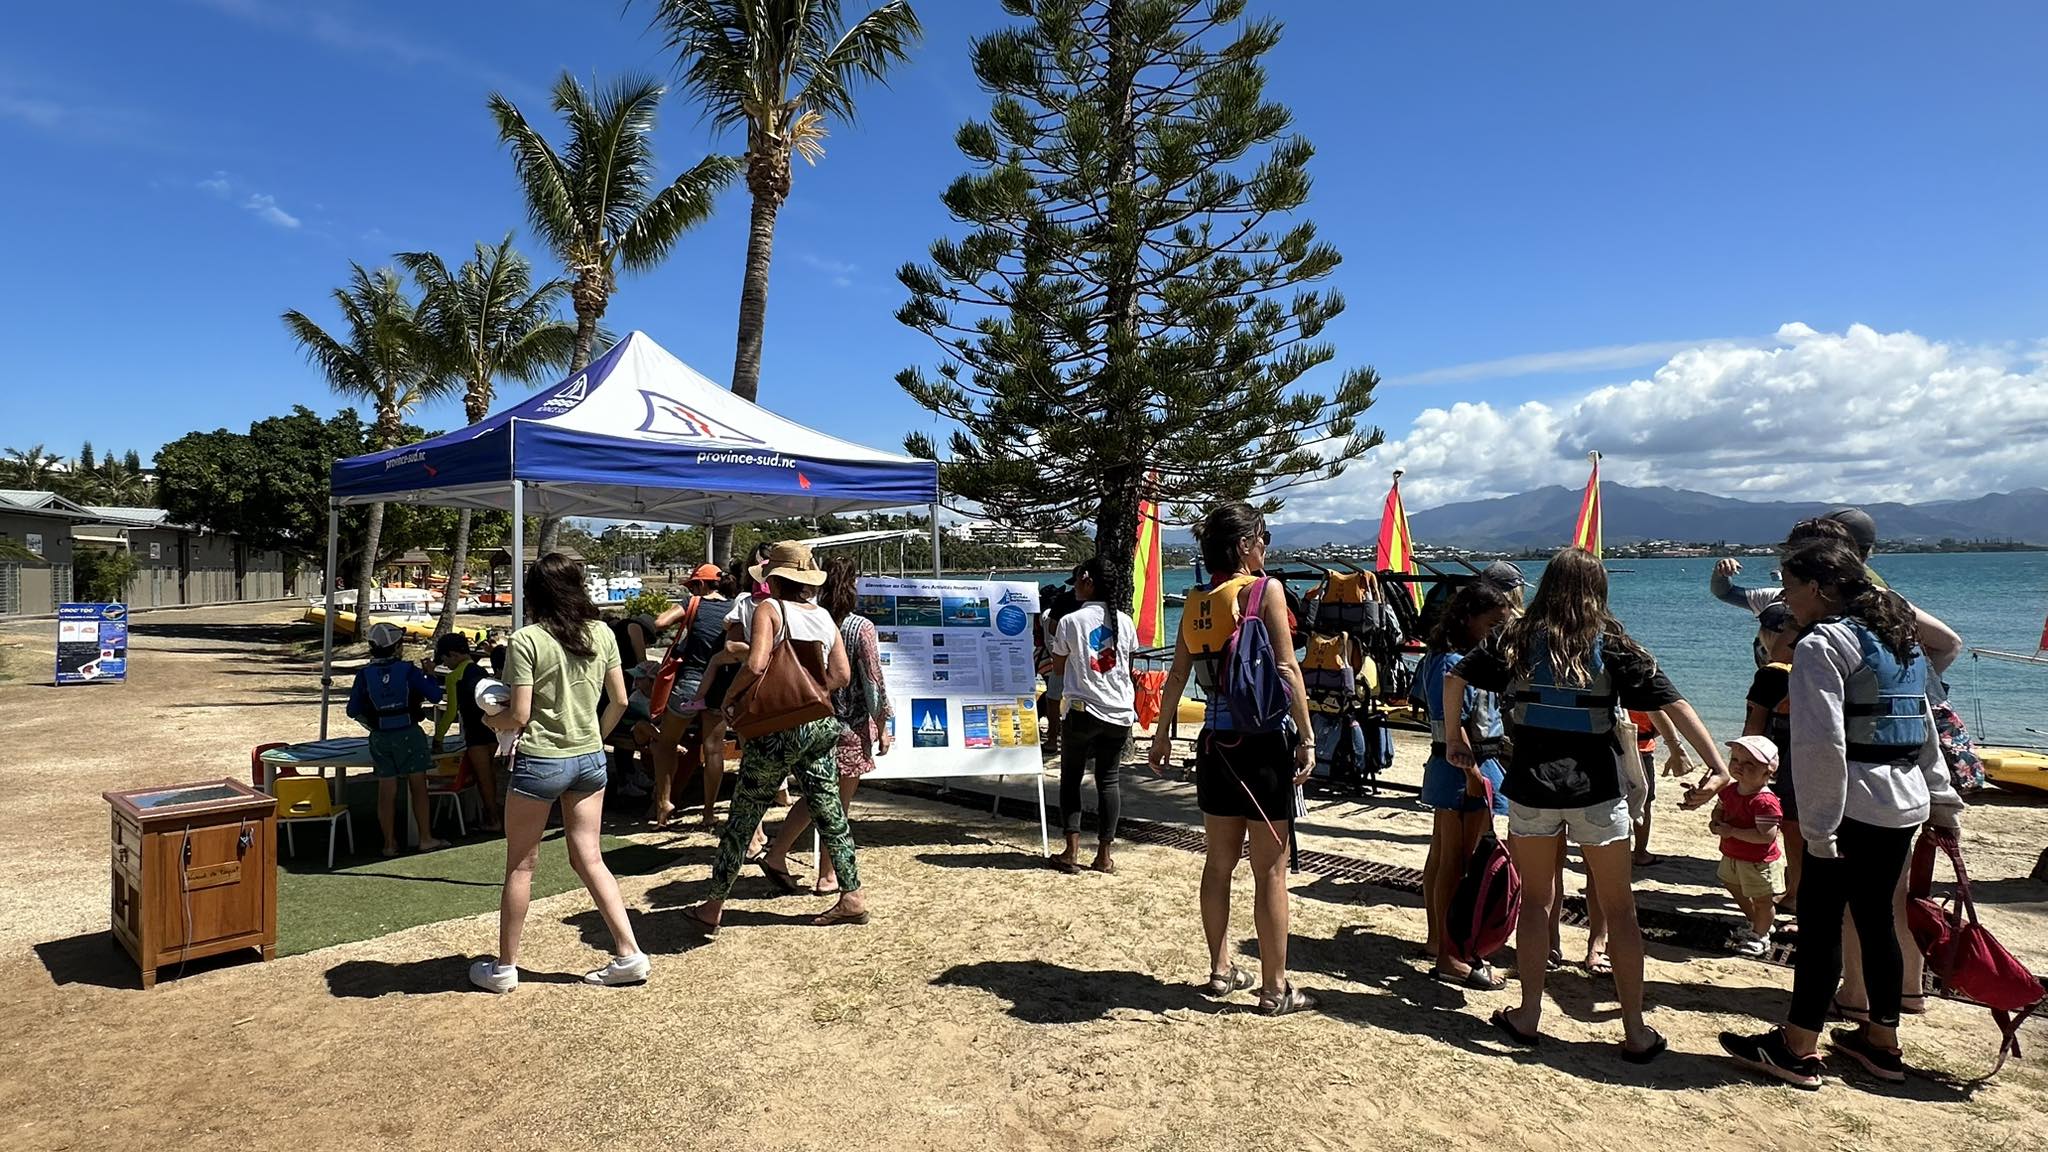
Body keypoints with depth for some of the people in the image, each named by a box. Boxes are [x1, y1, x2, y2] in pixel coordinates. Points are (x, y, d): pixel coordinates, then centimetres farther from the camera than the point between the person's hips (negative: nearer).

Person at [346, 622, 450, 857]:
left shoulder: (364, 674, -2)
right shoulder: (408, 671, -9)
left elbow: (353, 710, 1)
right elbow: (435, 696, -6)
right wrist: (429, 675, 10)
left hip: (380, 738, 3)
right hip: (408, 734, -3)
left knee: (386, 790, 8)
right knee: (418, 786, 6)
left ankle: (390, 843, 14)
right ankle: (425, 839, 9)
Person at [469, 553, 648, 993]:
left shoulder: (526, 640, -13)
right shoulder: (602, 634, 1)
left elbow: (519, 716, -14)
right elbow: (620, 701, 5)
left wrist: (490, 720, 7)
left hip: (540, 762, -5)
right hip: (590, 759, 5)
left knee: (520, 866, 10)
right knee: (589, 859, 12)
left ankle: (504, 966, 22)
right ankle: (629, 953, 9)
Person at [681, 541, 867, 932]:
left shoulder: (768, 609, -9)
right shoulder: (824, 616, 7)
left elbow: (756, 665, -21)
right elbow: (842, 675, 4)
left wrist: (729, 697, -6)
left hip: (777, 728, -5)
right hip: (820, 725, 5)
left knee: (742, 819, 6)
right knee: (829, 812, 13)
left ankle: (712, 908, 15)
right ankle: (853, 896, 19)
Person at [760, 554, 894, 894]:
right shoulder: (862, 627, -13)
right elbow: (874, 681, -11)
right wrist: (883, 728, -2)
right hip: (851, 726, -4)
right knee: (839, 804, 8)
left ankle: (776, 855, 19)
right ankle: (827, 877, 17)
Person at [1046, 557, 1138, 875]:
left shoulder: (1070, 622, -8)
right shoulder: (1124, 621, 1)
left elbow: (1058, 669, 2)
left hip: (1082, 710, -3)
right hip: (1120, 712, 3)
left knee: (1071, 778, 10)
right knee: (1109, 780, 9)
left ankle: (1072, 852, 5)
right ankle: (1104, 855, 10)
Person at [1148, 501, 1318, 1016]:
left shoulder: (1195, 603, 6)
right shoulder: (1263, 590, -10)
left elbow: (1177, 675, 11)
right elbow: (1288, 671, -15)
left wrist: (1163, 734, 21)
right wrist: (1306, 739, -11)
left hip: (1215, 741, 6)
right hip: (1263, 742, -6)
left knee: (1220, 862, 16)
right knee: (1271, 870, 3)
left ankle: (1221, 969, 27)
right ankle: (1275, 988, 11)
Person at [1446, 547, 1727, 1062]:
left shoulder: (1517, 638, 2)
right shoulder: (1613, 644, -1)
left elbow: (1455, 678, 4)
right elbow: (1674, 704, -6)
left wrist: (1454, 738, 13)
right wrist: (1718, 767, -3)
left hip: (1531, 786, 1)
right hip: (1595, 788, -1)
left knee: (1536, 900, 15)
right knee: (1619, 908, 11)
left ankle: (1528, 1017, 22)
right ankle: (1637, 1033, 18)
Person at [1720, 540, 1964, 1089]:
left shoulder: (1823, 644, -13)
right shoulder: (1899, 637, 15)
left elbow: (1823, 743, -20)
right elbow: (1925, 730, 20)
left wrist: (1819, 826, -16)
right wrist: (1942, 799, 25)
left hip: (1854, 805, -9)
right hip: (1905, 802, 9)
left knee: (1819, 920, 0)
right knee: (1876, 917, 18)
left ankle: (1798, 1050, 8)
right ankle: (1882, 1041, 28)